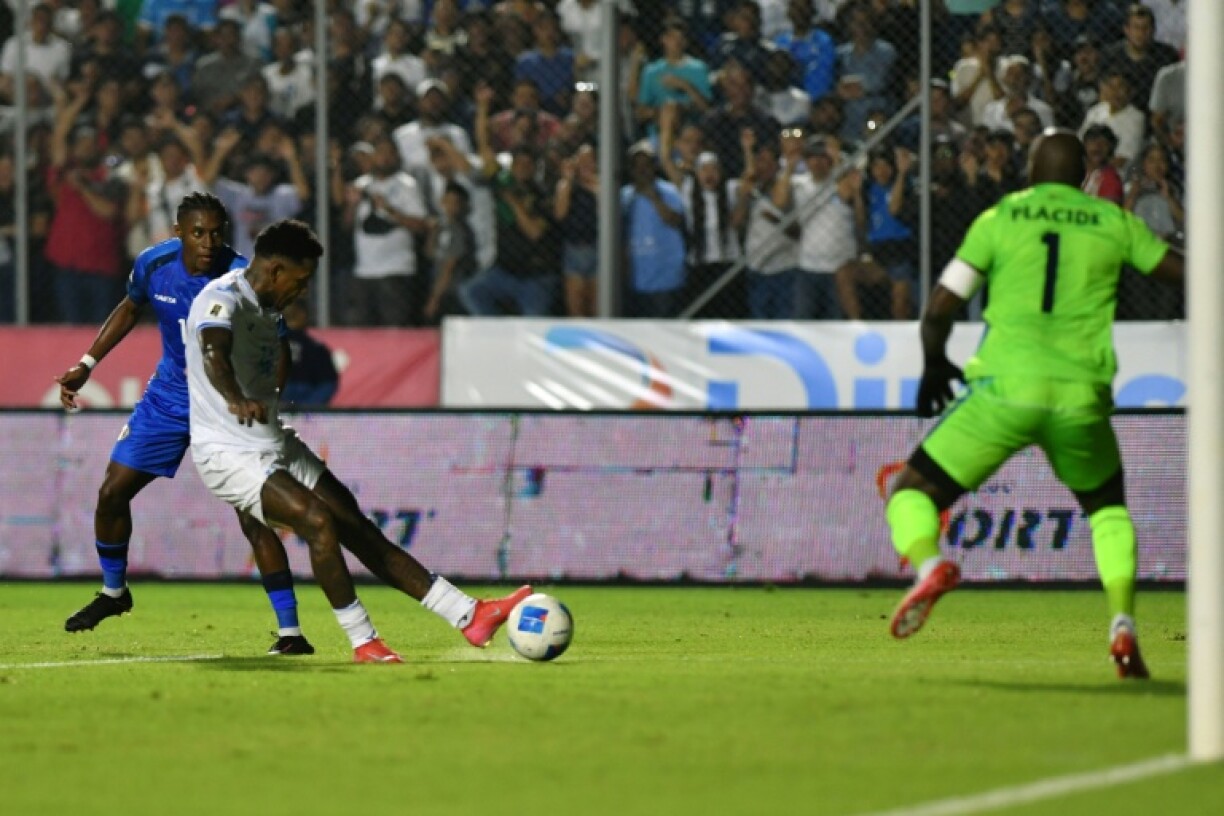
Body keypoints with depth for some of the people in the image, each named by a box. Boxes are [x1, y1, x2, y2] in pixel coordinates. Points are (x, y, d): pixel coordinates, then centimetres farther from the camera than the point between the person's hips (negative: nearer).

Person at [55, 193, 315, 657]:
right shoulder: (153, 264, -11)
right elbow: (130, 309, 12)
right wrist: (86, 366, 10)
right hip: (169, 397, 5)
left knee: (252, 517, -15)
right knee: (111, 494, 7)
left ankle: (291, 632, -11)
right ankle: (113, 592, 34)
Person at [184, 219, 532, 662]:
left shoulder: (265, 306, 11)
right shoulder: (223, 300, -20)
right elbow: (213, 353, -43)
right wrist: (237, 401, -61)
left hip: (277, 446, 9)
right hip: (230, 455, -9)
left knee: (360, 530, 4)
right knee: (319, 520, -26)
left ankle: (469, 615, 2)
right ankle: (363, 642, -15)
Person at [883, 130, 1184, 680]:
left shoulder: (1000, 218, 8)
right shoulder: (1113, 223, 11)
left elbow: (939, 310, 6)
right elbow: (1182, 272, 17)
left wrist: (934, 365, 24)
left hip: (1005, 389, -2)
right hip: (1082, 399, 2)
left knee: (913, 491, 9)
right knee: (1107, 506, 27)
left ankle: (928, 563, -25)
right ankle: (1123, 625, 6)